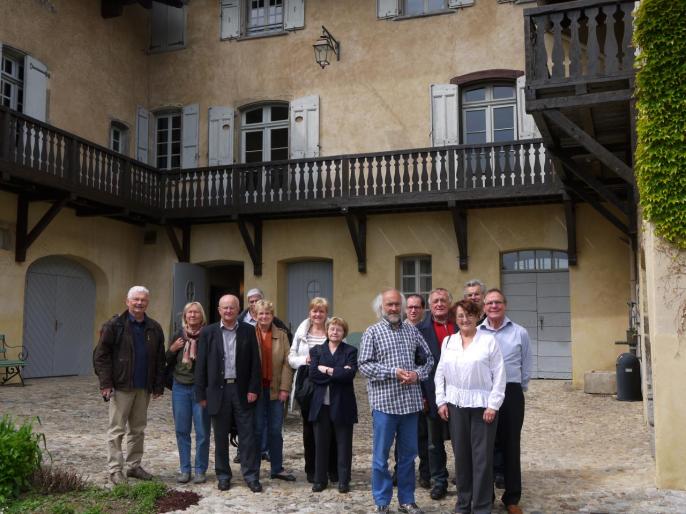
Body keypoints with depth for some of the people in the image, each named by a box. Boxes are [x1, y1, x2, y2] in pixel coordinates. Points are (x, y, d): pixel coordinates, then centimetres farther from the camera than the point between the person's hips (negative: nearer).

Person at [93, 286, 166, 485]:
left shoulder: (154, 328, 9)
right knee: (117, 429, 0)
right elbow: (101, 355, -7)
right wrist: (105, 384, -13)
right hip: (121, 386, -5)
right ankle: (115, 470, 7)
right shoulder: (114, 325, -4)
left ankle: (134, 466, 24)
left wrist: (158, 385, 6)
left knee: (138, 429, 13)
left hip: (144, 388, 5)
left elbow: (159, 360, 11)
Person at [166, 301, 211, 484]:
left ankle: (201, 470, 13)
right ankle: (184, 469, 20)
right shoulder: (178, 336, 8)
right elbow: (168, 362, 13)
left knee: (202, 431, 2)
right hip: (180, 388, 4)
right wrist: (172, 349, -5)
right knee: (182, 431, 9)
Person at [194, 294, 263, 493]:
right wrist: (201, 394, -2)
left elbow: (255, 362, 2)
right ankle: (223, 475, 23)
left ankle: (251, 476, 12)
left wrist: (253, 389, -5)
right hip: (218, 390, 0)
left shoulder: (248, 331, 2)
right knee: (221, 437, 10)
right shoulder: (208, 332, 1)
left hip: (243, 391, 0)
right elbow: (201, 364, 1)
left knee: (248, 435, 2)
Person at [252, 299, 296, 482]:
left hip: (275, 389, 2)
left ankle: (277, 468, 20)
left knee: (275, 430, 10)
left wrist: (284, 388, -4)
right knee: (257, 429, 4)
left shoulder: (281, 335, 5)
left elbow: (287, 363, 3)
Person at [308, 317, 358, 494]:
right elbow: (313, 374, -7)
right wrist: (338, 373, -12)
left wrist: (327, 370, -11)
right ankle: (320, 479, 19)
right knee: (321, 443, 8)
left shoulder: (350, 351, 3)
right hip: (321, 404, 2)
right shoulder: (316, 350, 8)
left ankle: (344, 481, 15)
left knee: (344, 444, 5)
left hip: (342, 404, -1)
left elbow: (350, 374, -14)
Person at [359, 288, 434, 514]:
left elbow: (428, 357, 14)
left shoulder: (412, 330, 11)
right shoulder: (372, 332, -1)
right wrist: (393, 372, -16)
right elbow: (364, 365, -8)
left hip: (410, 401, 4)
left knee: (408, 453, 12)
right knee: (381, 455, 4)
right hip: (384, 402, -4)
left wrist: (418, 373, -5)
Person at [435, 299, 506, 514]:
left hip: (482, 405, -3)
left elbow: (499, 375, -6)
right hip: (456, 404, 3)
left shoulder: (489, 340, -4)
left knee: (482, 457, 0)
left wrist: (493, 405, -10)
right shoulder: (448, 342, 7)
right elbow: (440, 373, 10)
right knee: (461, 455, 9)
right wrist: (441, 401, 3)